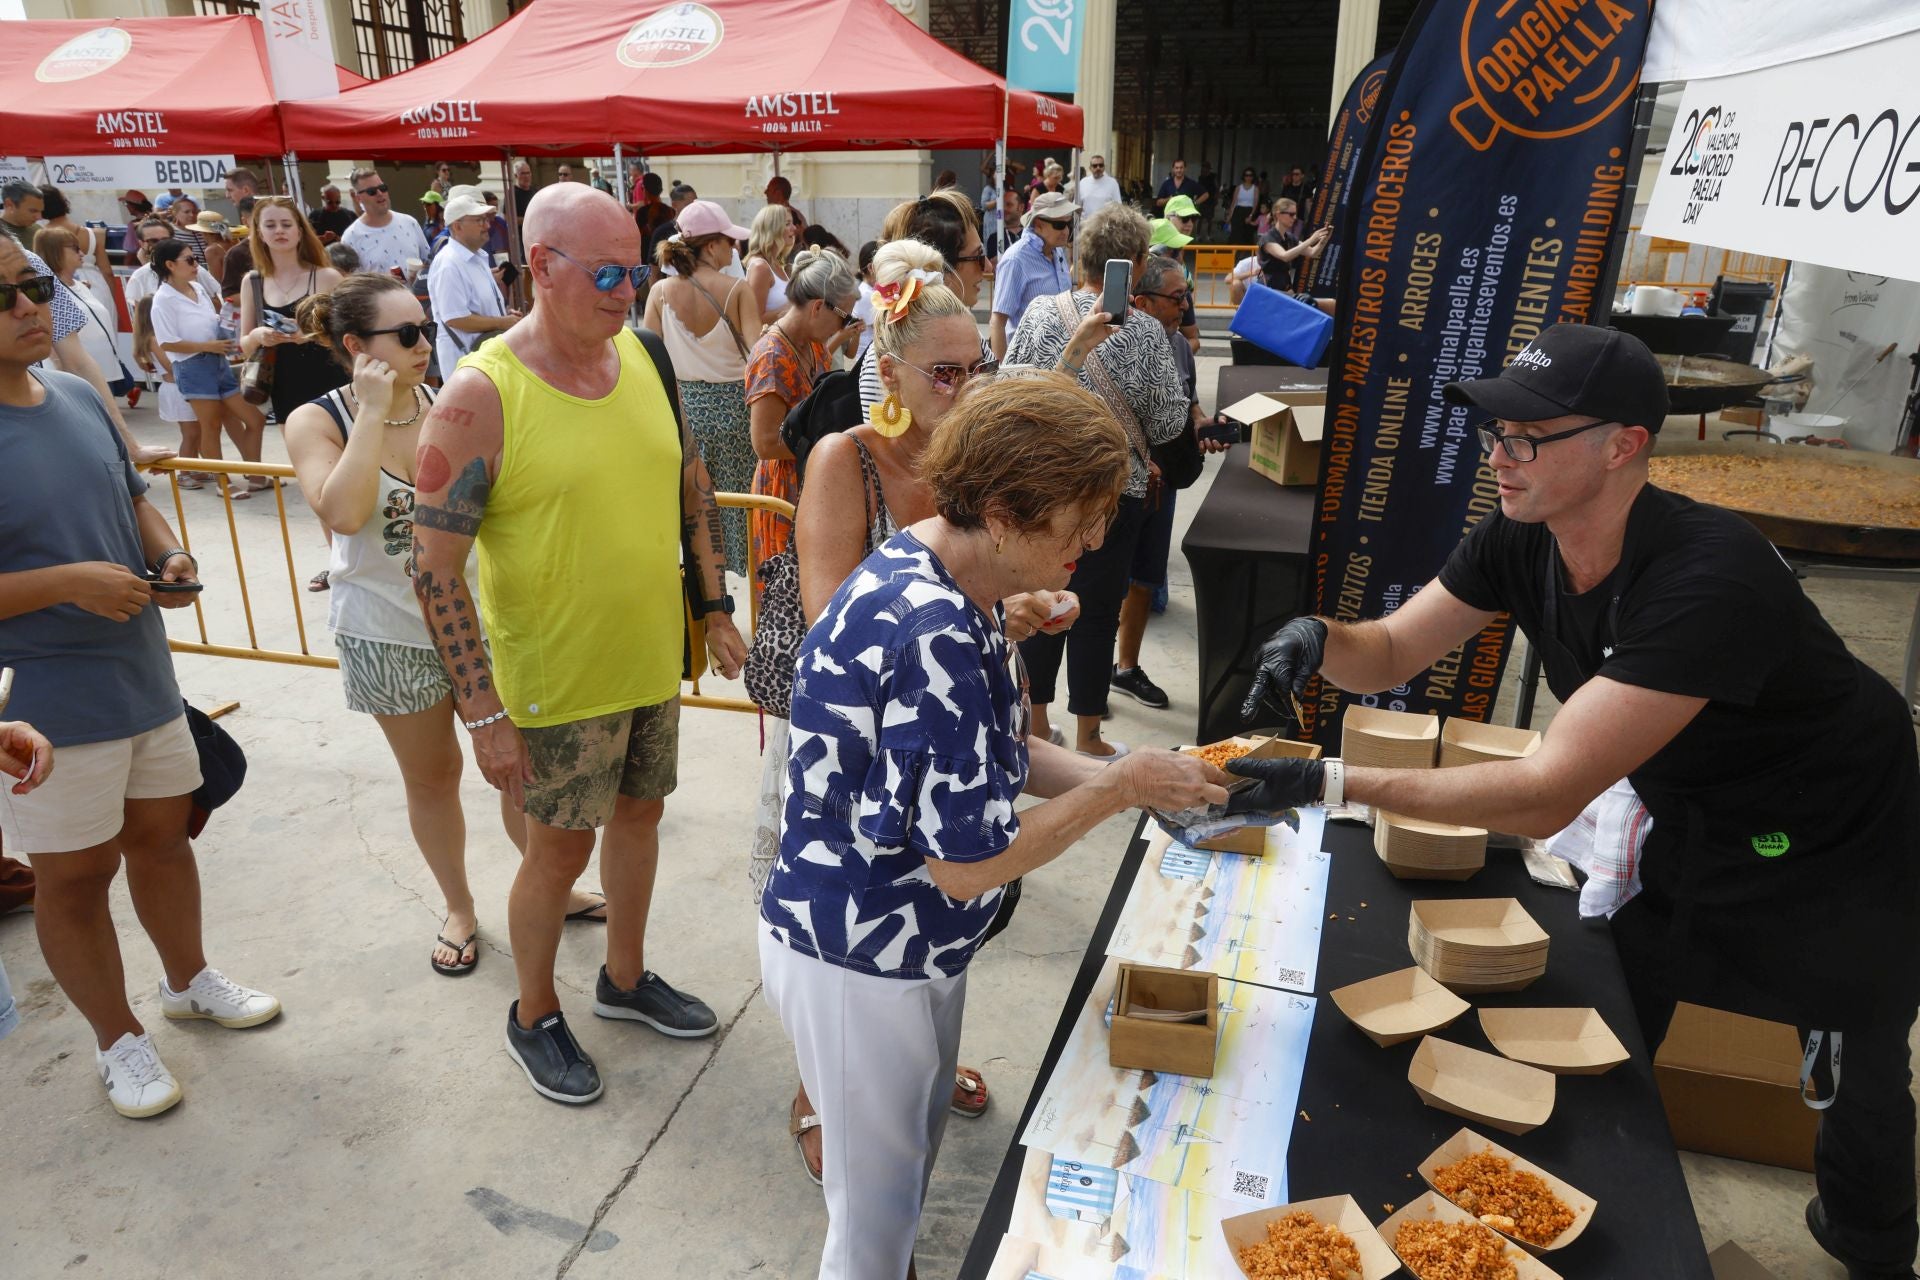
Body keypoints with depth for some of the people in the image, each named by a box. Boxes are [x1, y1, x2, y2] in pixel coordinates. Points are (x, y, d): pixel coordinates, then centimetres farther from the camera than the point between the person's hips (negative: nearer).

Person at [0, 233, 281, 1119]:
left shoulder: (78, 398, 3)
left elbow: (134, 498, 17)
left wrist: (169, 557, -2)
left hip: (142, 674, 7)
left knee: (161, 829, 21)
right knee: (74, 871, 10)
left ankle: (189, 980, 43)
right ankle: (116, 1038, 30)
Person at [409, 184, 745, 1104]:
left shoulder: (644, 357, -1)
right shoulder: (481, 396, -19)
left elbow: (693, 489, 11)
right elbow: (434, 565, -18)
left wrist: (714, 611, 9)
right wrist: (482, 711, -18)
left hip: (653, 657, 6)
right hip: (557, 679, -6)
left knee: (639, 812, 20)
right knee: (560, 846, 9)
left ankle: (625, 977, 44)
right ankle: (533, 1017, 35)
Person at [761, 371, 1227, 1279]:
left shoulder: (941, 582, -2)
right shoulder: (932, 636, -33)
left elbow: (995, 751, 8)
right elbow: (967, 864, -28)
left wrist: (1118, 777, -5)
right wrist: (1122, 787, -18)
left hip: (914, 944, 9)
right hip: (860, 963, -9)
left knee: (914, 1153, 29)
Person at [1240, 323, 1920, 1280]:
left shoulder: (1708, 580, -40)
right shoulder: (1520, 539, -18)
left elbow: (1548, 797, -43)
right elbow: (1390, 653, -11)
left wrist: (1331, 782, -48)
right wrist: (1319, 640, -35)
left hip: (1839, 843, -5)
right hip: (1696, 820, 6)